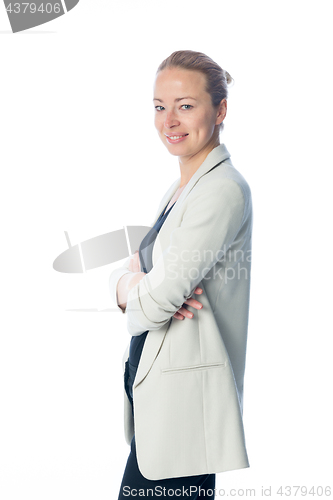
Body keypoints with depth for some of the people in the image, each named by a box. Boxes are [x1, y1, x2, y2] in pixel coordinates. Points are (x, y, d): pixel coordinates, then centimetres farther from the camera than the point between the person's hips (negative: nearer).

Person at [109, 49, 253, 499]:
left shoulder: (224, 189, -17)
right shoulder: (179, 189, 14)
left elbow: (158, 300, -21)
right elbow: (123, 273, 12)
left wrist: (130, 287, 0)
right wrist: (131, 283, -11)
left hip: (184, 396, -9)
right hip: (153, 386, 9)